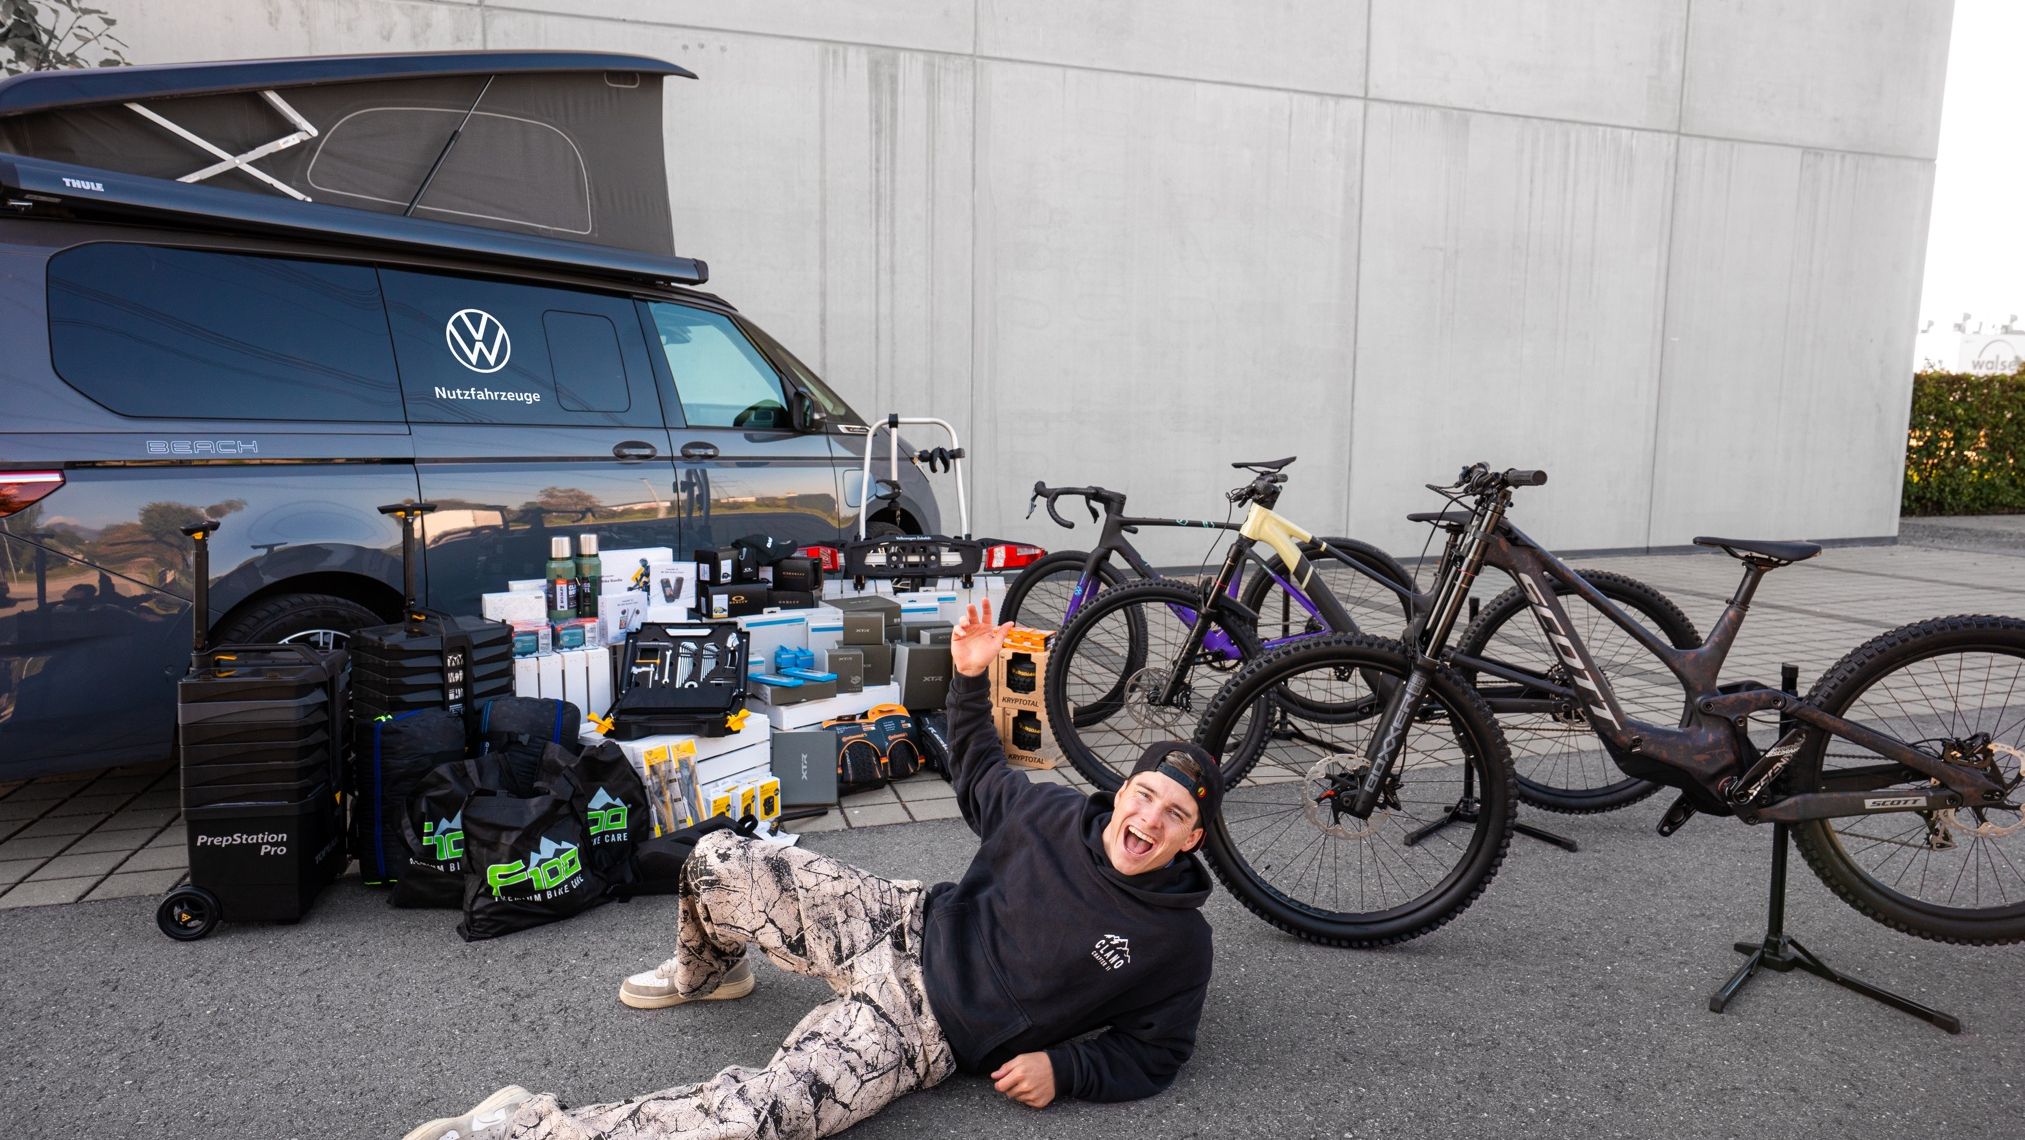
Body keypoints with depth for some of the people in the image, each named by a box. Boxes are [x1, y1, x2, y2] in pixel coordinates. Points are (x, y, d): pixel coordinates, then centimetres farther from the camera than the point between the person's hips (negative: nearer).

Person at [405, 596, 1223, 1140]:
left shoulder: (1178, 944, -10)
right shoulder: (1058, 817, -1)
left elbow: (1153, 1056, 0)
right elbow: (978, 775, 17)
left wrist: (1063, 1068, -17)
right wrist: (969, 680, 4)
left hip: (923, 1034, -4)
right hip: (906, 925, 4)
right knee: (719, 862, -9)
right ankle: (706, 974, 28)